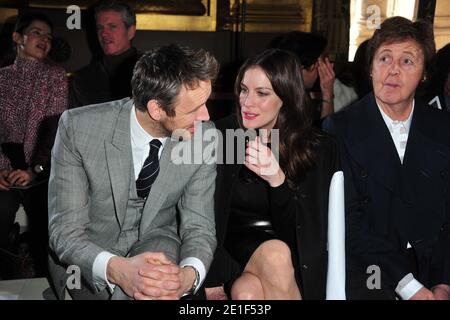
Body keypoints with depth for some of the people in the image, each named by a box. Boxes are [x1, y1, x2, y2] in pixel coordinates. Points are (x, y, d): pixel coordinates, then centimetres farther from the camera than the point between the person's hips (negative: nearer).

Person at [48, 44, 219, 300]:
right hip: (87, 256, 0)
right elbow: (65, 230, -19)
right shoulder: (78, 126, -21)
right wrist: (118, 269, -40)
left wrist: (189, 275, -34)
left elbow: (199, 227, -11)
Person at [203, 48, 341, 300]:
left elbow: (302, 232, -8)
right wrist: (211, 280, -14)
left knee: (248, 291, -31)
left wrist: (277, 180, -26)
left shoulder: (319, 149, -4)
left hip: (295, 263, 0)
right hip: (232, 251, 1)